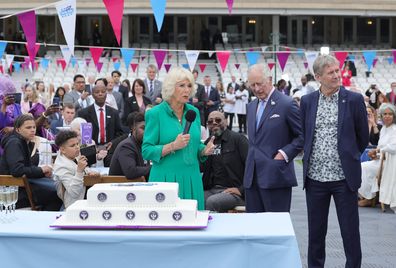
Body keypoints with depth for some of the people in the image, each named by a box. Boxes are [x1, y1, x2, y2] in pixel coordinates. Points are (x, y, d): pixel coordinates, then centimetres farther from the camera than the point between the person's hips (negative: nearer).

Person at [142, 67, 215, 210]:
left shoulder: (194, 112, 9)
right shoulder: (155, 114, -5)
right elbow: (146, 151, -9)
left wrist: (205, 150, -4)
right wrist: (172, 146, -21)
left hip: (192, 178, 4)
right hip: (166, 178, -4)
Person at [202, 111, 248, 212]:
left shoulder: (238, 139, -2)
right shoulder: (208, 142, 15)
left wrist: (241, 189, -13)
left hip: (233, 191, -5)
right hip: (212, 190, 5)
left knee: (212, 202, -31)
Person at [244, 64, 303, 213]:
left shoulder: (287, 104, -7)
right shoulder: (251, 106, 17)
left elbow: (303, 135, -6)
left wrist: (284, 154, -13)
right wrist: (252, 157, 14)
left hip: (276, 177, -7)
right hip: (252, 177, 7)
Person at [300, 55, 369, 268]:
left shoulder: (354, 100, -4)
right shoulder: (307, 101, 4)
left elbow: (363, 138, 6)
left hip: (344, 178, -2)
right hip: (315, 177, 3)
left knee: (350, 231, 4)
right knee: (315, 232, 12)